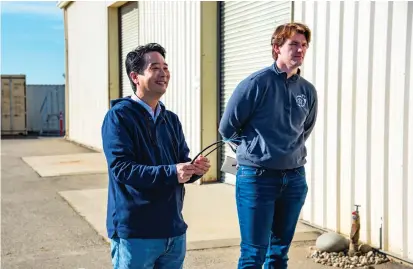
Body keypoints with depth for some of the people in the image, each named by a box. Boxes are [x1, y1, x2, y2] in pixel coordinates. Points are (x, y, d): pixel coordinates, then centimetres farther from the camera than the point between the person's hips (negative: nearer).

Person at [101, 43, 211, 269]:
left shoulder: (171, 119, 12)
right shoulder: (119, 116, -9)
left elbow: (183, 162, 10)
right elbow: (121, 168, -19)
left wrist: (194, 169, -13)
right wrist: (171, 173, -29)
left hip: (173, 230, 7)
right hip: (135, 233, -6)